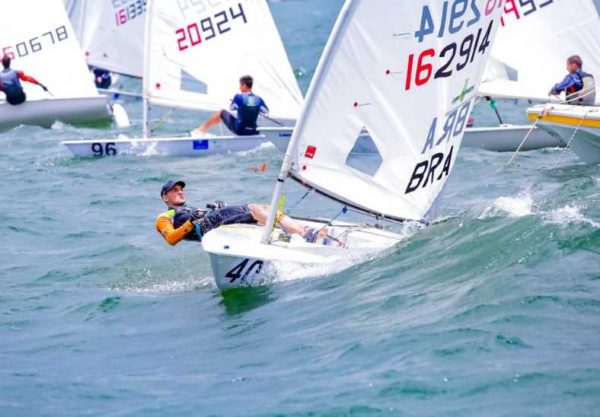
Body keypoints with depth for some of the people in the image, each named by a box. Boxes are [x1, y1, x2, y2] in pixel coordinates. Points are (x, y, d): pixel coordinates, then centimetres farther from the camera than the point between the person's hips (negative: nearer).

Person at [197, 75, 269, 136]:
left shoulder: (239, 97, -13)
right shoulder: (259, 100, -4)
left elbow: (232, 108, 7)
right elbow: (266, 114, 7)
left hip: (238, 129, -2)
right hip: (252, 133, 2)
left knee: (222, 113, 19)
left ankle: (202, 129, 32)